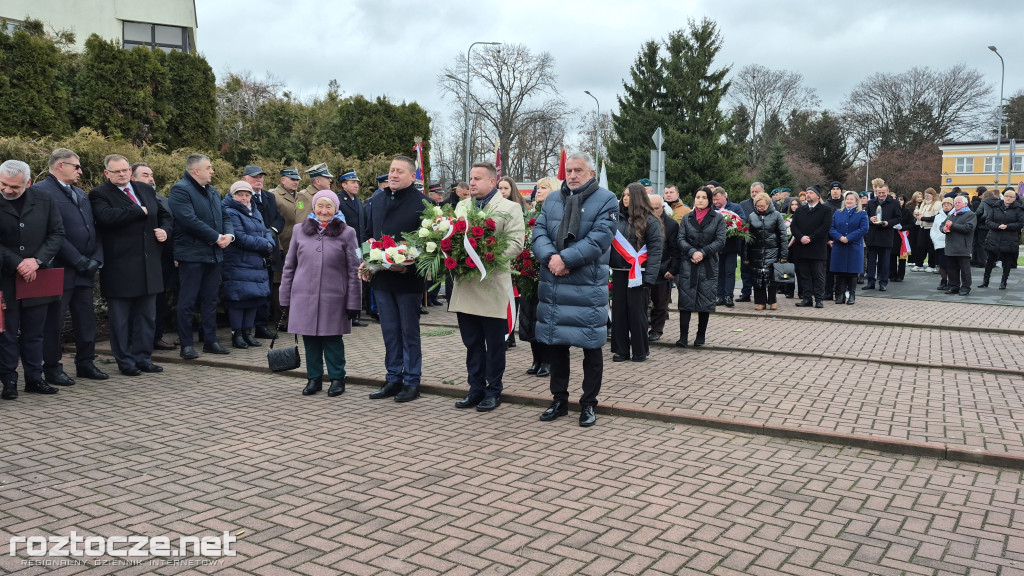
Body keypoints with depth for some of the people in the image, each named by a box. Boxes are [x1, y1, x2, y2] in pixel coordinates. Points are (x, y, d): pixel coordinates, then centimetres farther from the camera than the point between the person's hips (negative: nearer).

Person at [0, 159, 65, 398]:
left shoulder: (44, 201, 1)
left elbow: (57, 233, 2)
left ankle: (34, 378, 19)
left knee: (34, 333, 10)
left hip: (36, 279, 2)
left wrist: (37, 260, -10)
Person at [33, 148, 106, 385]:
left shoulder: (80, 193, 18)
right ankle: (52, 369, 11)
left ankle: (85, 363, 21)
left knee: (86, 319, 11)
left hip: (85, 269, 7)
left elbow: (92, 228, 15)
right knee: (54, 321, 2)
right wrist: (78, 260, -16)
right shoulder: (41, 191, -8)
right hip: (60, 269, -7)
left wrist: (96, 258, 1)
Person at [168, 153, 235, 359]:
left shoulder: (213, 191, 17)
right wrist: (216, 237, -17)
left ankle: (210, 340, 20)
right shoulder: (180, 190, -10)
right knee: (187, 301, -1)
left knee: (210, 300, 12)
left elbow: (224, 216, 17)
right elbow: (190, 220, -21)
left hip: (214, 254, 8)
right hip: (192, 255, -8)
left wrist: (229, 234, -4)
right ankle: (186, 345, 6)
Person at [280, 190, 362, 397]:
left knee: (333, 339, 3)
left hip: (334, 298, -2)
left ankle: (337, 379, 17)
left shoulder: (347, 233, 1)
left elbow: (354, 270, 0)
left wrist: (353, 302, -4)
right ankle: (314, 378, 21)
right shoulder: (299, 230, 7)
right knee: (310, 339, 8)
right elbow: (289, 266, 11)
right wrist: (285, 298, 8)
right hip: (304, 296, 2)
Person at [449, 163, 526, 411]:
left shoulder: (510, 208, -2)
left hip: (492, 288, -5)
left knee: (494, 345, 6)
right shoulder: (461, 206, 14)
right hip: (465, 287, 5)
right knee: (472, 344, 12)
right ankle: (476, 389, 23)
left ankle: (493, 391, 18)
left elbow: (516, 244, -11)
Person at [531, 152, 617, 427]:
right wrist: (550, 257, -16)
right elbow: (539, 232, 4)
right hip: (552, 286, 5)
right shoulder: (552, 199, 13)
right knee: (555, 343, 12)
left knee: (591, 347, 4)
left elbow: (599, 239, -13)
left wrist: (565, 259, -18)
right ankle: (559, 400, 26)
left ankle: (588, 404, 18)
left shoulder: (605, 200, -2)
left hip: (588, 288, -4)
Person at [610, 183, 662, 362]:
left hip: (637, 275, -5)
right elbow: (608, 243, 7)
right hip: (619, 273, 5)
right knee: (619, 311, 7)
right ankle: (621, 350, 17)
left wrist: (648, 277, -17)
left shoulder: (650, 221, -5)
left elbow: (656, 251, -9)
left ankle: (640, 351, 15)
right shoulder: (617, 218, 9)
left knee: (637, 312, 1)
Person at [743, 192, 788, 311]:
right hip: (756, 251, 2)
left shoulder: (776, 215, 1)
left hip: (772, 251, -2)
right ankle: (760, 301, 12)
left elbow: (782, 235, 2)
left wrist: (784, 254, -3)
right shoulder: (751, 216, 6)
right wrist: (745, 256, 6)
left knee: (772, 276, -5)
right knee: (757, 276, 1)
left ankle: (772, 301, 11)